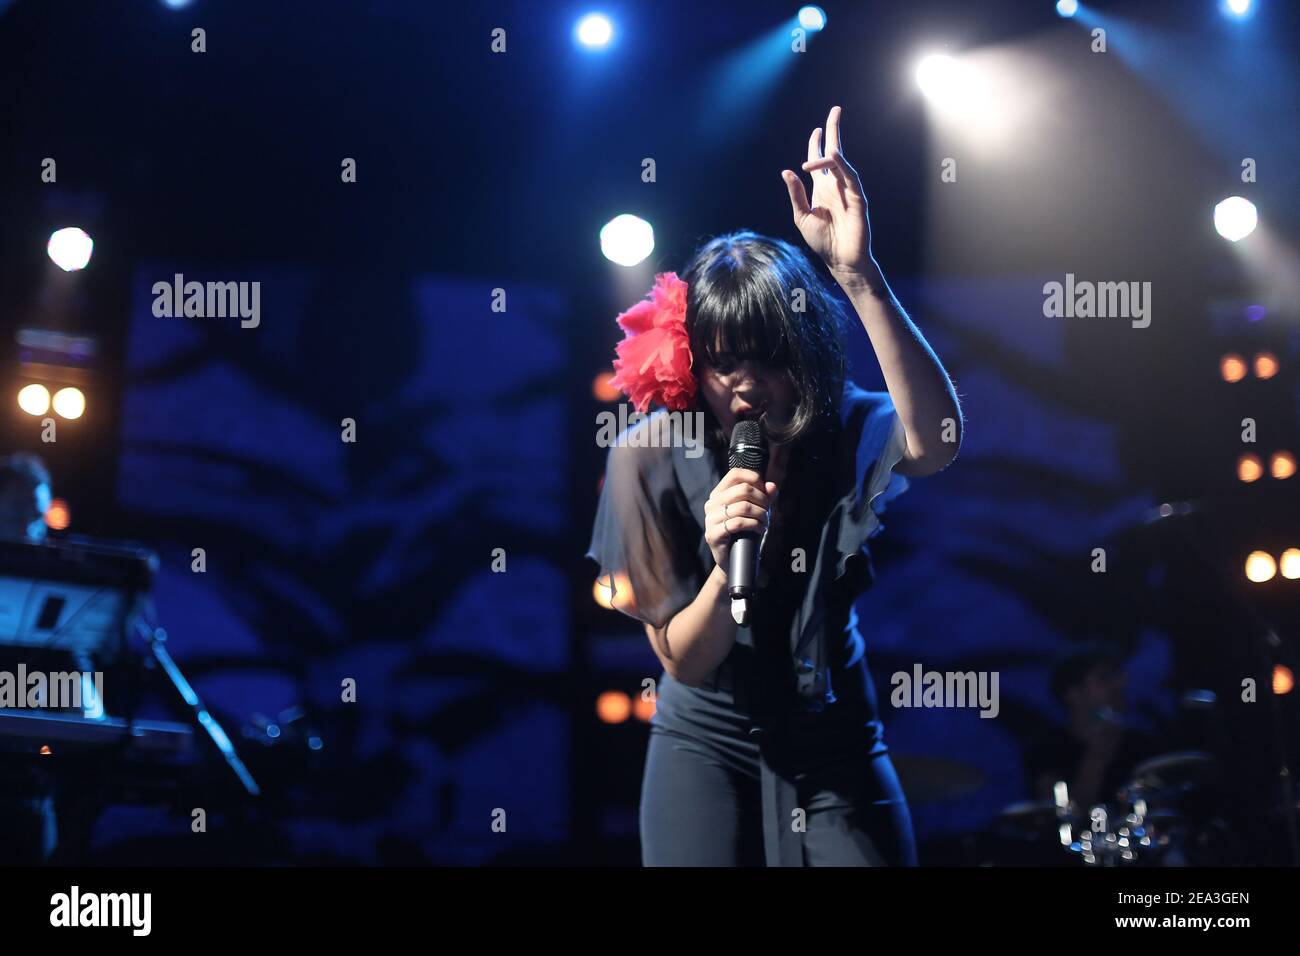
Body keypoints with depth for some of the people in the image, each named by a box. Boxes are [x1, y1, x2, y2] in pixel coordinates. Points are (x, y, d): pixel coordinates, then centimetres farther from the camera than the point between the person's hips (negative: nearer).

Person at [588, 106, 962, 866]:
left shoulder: (842, 429, -13)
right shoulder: (652, 457, -13)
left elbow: (935, 441, -39)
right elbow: (682, 661, -12)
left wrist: (858, 272, -48)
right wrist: (726, 567, -32)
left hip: (833, 738, 0)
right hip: (707, 741, 0)